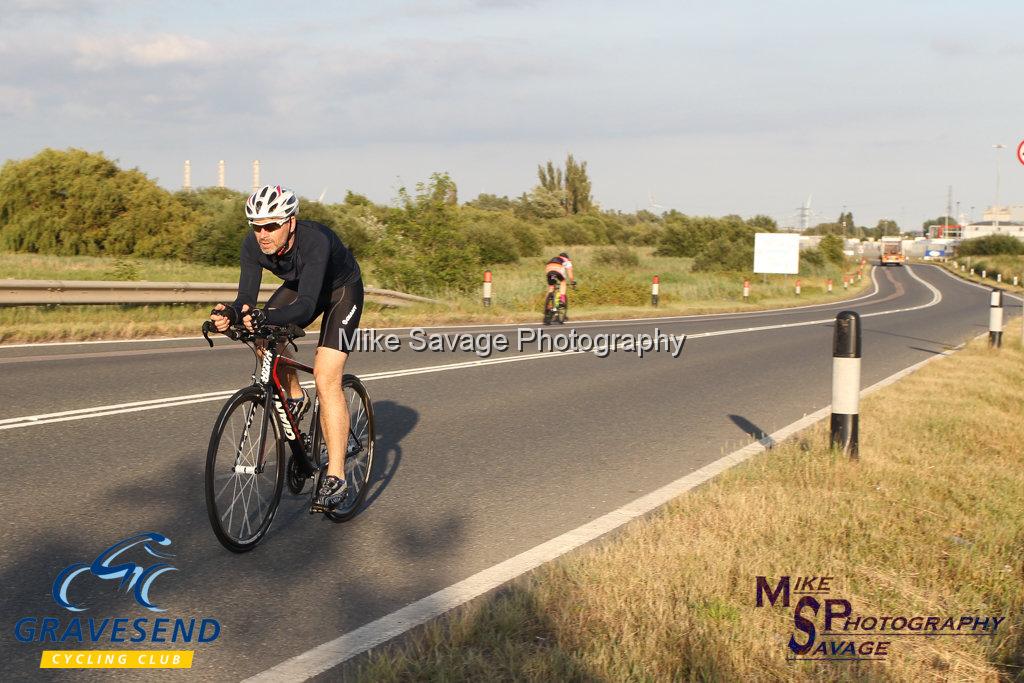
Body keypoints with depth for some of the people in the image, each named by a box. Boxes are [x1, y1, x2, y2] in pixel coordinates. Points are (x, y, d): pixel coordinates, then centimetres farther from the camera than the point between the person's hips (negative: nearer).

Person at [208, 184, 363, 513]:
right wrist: (231, 313, -46)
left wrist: (266, 317, -62)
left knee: (326, 378, -19)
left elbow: (305, 307, -46)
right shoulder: (253, 245, -23)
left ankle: (335, 477, -17)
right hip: (299, 286, 6)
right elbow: (247, 297, -24)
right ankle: (294, 398, 11)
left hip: (342, 289, -6)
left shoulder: (315, 240, -39)